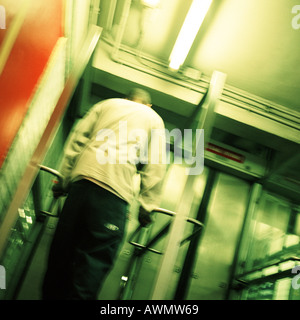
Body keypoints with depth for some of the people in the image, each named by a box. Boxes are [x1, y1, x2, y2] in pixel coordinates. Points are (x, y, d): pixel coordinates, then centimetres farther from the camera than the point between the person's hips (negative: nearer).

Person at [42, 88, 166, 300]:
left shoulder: (107, 104, 24)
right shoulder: (154, 119, 19)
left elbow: (77, 139, 15)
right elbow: (155, 166, 7)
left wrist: (65, 179, 17)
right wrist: (147, 205, 8)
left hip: (82, 180, 3)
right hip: (116, 189, -3)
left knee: (61, 254, 10)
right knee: (93, 262, -2)